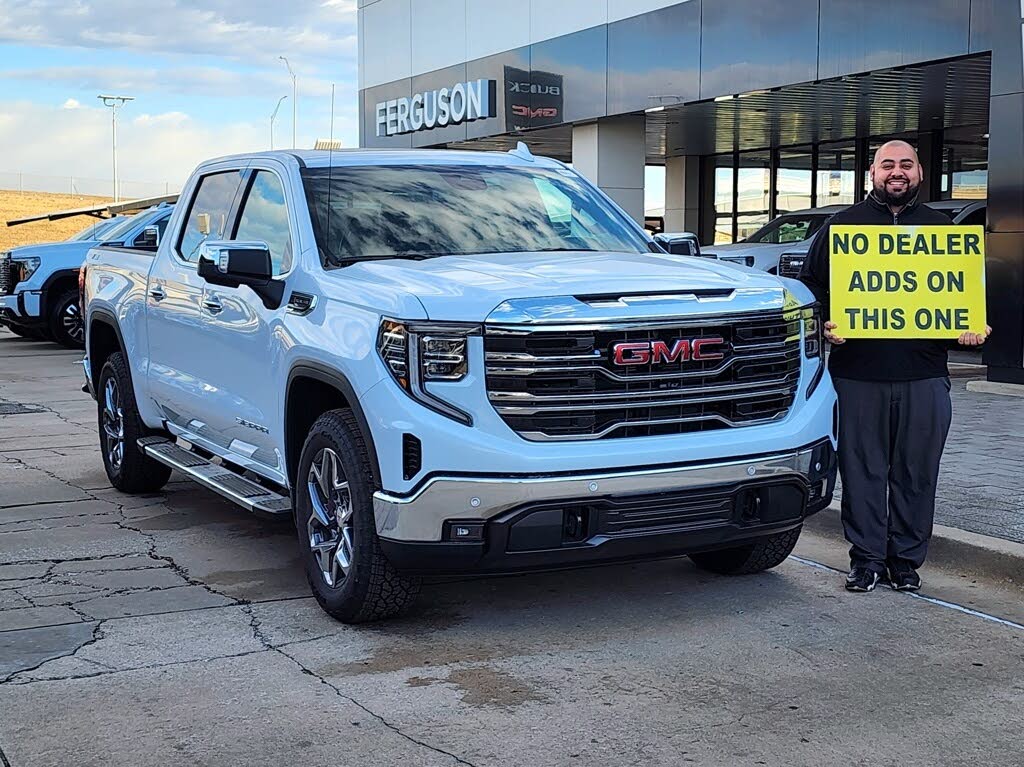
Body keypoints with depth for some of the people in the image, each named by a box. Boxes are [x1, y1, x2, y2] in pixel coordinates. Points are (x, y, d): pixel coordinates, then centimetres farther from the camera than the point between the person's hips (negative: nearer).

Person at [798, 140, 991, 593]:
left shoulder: (941, 229, 15)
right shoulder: (842, 226, 10)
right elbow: (810, 283, 10)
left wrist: (973, 327, 0)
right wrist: (824, 323, -8)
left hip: (924, 375, 1)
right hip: (858, 373, -1)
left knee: (916, 473, 5)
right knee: (862, 470, 3)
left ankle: (906, 559, 17)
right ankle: (866, 558, 14)